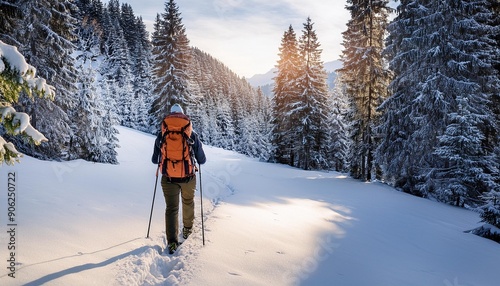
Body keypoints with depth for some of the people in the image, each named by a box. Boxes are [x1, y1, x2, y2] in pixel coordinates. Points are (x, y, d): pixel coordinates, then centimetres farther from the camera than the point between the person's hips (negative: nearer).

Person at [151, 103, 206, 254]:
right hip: (188, 178, 0)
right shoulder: (192, 135, -4)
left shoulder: (161, 135, -1)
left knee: (171, 208, 5)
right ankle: (187, 229, 41)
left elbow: (154, 160, 8)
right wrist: (195, 159, 23)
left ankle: (172, 241, -6)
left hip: (168, 178, 0)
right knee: (188, 202, 24)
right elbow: (202, 160, 1)